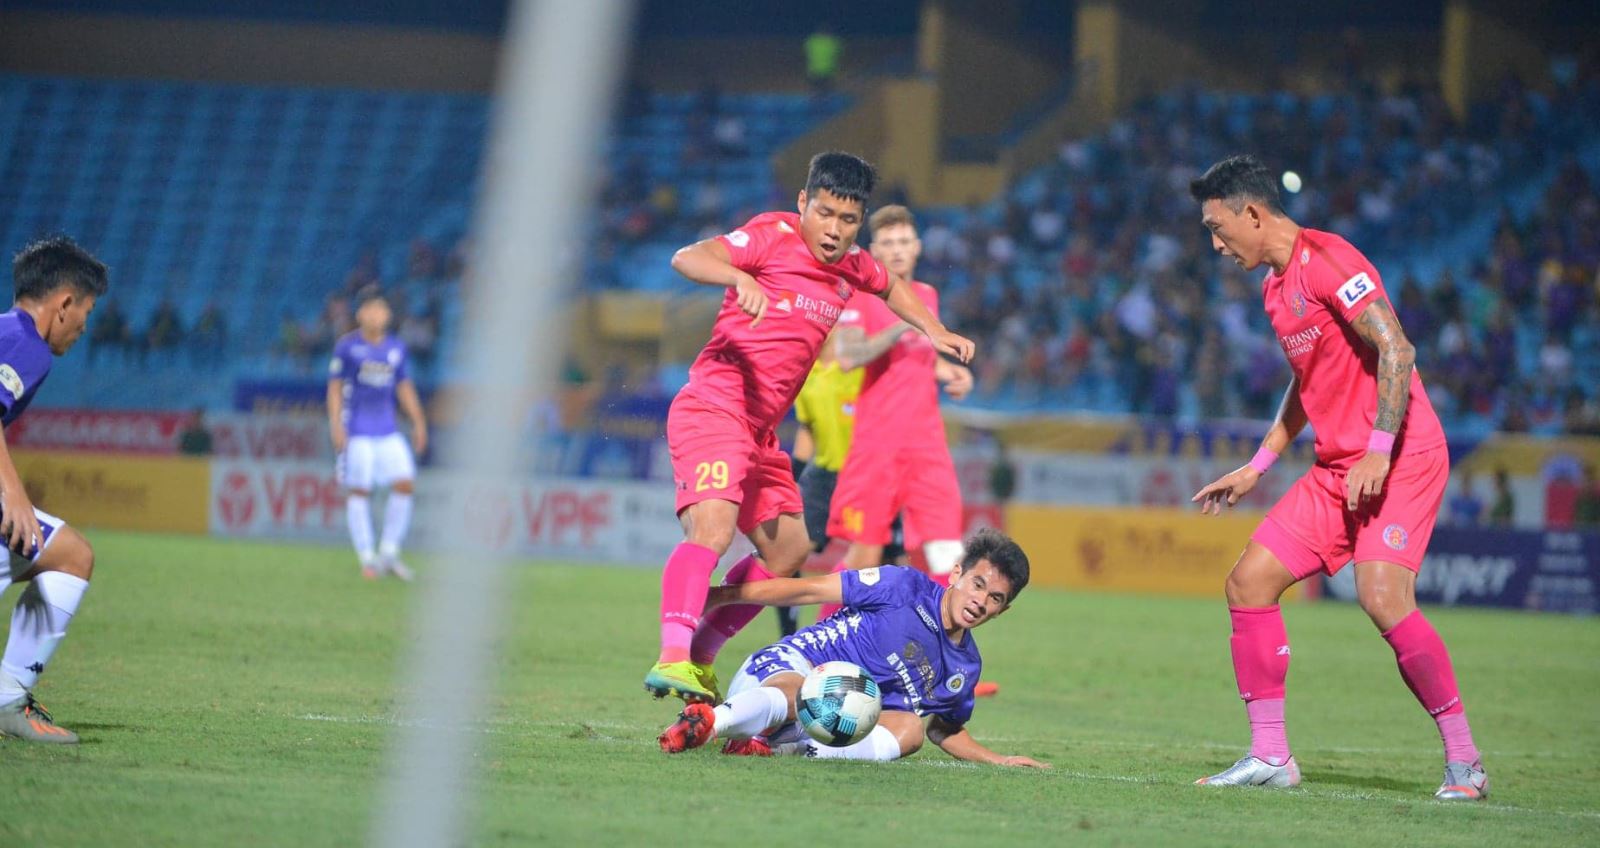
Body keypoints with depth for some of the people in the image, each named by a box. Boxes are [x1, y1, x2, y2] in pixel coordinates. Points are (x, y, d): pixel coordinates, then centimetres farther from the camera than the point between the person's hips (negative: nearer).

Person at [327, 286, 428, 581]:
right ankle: (367, 558, 2)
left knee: (405, 484, -5)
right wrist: (335, 425, -10)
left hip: (388, 430, 5)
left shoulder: (396, 348, 10)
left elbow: (405, 388, 16)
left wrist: (418, 422, 11)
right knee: (358, 491, -5)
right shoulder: (347, 346, -3)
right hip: (357, 432, -4)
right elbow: (335, 387, -2)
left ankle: (389, 553, 5)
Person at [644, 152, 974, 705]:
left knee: (787, 551, 17)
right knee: (713, 528, -29)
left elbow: (890, 287, 36)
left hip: (760, 432, 9)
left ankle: (699, 658, 25)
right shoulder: (774, 236, -10)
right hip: (713, 409, -9)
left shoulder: (852, 267, 12)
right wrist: (739, 278, -41)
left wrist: (932, 331, 25)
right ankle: (671, 658, -41)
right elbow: (687, 259, -23)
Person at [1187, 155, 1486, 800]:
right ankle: (1270, 756, 6)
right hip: (1336, 468, 10)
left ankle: (1464, 761, -13)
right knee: (1248, 582, 1)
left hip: (1401, 461, -10)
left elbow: (1396, 350, -20)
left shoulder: (1327, 261, -13)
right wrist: (1256, 468, 25)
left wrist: (1379, 453, -24)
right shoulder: (1275, 285, 17)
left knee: (1383, 597, -24)